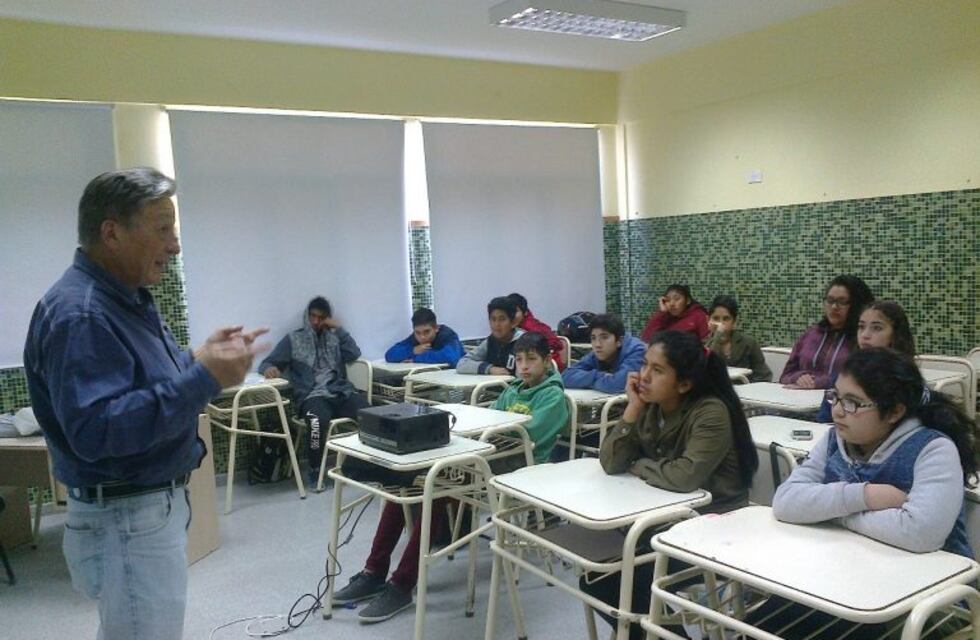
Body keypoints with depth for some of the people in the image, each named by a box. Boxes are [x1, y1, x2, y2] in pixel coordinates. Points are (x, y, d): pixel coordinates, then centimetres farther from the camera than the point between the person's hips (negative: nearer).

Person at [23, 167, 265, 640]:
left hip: (154, 508, 10)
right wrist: (204, 378, -34)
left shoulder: (127, 298, 8)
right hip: (126, 523, -10)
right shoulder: (78, 313, -24)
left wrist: (203, 358, 4)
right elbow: (96, 431, -33)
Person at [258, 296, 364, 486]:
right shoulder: (293, 339, 15)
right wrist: (269, 368, -14)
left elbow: (354, 355, 7)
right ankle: (315, 469, -14)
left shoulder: (334, 336, 22)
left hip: (341, 392, 2)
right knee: (318, 420, -39)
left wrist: (338, 328, 7)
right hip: (313, 396, -2)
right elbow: (268, 362, 10)